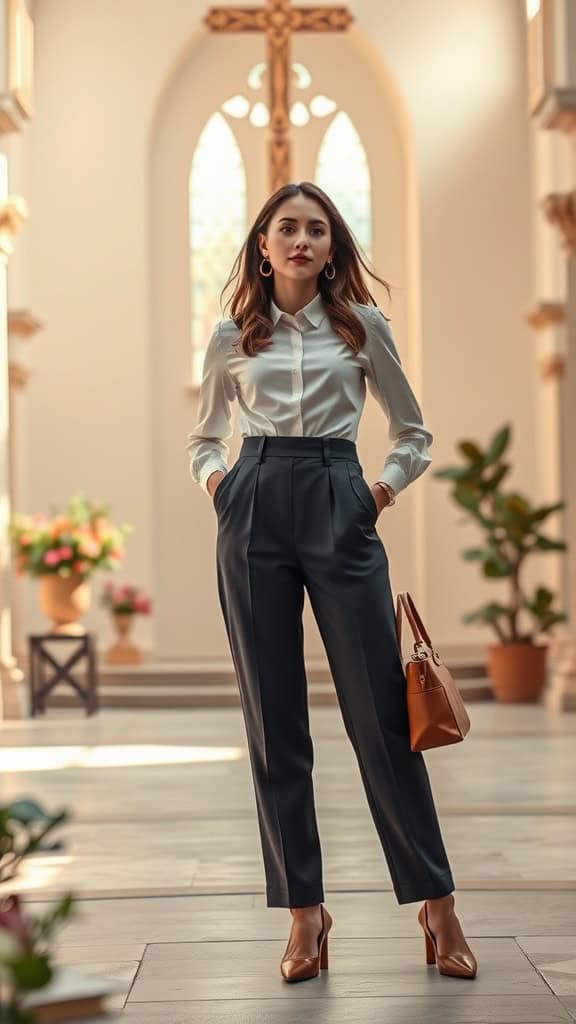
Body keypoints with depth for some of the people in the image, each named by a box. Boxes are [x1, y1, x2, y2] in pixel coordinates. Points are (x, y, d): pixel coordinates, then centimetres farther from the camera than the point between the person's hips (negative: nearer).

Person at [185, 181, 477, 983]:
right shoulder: (232, 337, 11)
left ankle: (435, 901, 7)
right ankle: (304, 909, 9)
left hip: (338, 507, -1)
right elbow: (205, 436, 23)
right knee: (273, 720, 2)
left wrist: (388, 485, -1)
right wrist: (211, 477, 3)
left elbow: (414, 433, 16)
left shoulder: (362, 325, 8)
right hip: (255, 513, 2)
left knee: (380, 710, -3)